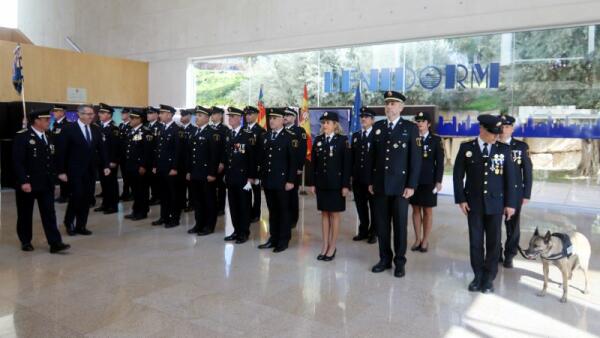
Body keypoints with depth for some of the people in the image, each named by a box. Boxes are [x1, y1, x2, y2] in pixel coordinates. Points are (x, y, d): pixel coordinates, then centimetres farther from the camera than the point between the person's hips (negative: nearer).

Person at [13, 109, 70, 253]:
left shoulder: (48, 137, 11)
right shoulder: (22, 136, -9)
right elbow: (17, 162, -15)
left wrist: (53, 177, 8)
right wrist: (23, 181, -21)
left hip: (46, 183, 5)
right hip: (27, 183, -5)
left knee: (49, 214, 0)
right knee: (25, 214, 9)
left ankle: (55, 243, -1)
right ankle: (25, 241, 25)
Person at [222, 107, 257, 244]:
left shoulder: (248, 135, -8)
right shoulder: (228, 136, 13)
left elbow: (252, 157, -10)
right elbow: (226, 156, 15)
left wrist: (251, 177, -13)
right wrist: (226, 173, 12)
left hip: (243, 177, -6)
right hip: (231, 177, 6)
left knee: (244, 205, 3)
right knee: (233, 205, 11)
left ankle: (244, 233, 12)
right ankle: (237, 231, 22)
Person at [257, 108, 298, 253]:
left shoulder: (290, 137, -7)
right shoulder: (266, 136, 12)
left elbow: (293, 161, -11)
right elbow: (263, 158, 13)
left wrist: (291, 180, -15)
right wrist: (261, 177, 9)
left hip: (282, 181, -6)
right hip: (268, 180, 6)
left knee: (283, 211, 4)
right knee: (272, 211, 12)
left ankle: (283, 241, 13)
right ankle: (273, 238, 21)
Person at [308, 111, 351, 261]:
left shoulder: (342, 140, -5)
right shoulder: (318, 140, 7)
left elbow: (347, 164, -8)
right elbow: (313, 163, 8)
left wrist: (345, 185, -13)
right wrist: (313, 183, 3)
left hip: (336, 183, -4)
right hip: (321, 183, 4)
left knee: (334, 214, 5)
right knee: (324, 213, 10)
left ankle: (333, 246, 14)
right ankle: (325, 245, 19)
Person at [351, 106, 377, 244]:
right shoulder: (355, 136, 14)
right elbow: (352, 156, 12)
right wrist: (351, 174, 7)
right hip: (358, 177, 5)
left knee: (374, 207, 6)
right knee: (361, 206, 11)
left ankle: (373, 233, 17)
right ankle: (363, 231, 24)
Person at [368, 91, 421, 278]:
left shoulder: (410, 128, -2)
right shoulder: (377, 127, 9)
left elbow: (415, 158, -6)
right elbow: (373, 155, 10)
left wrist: (411, 185, -11)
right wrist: (371, 181, 6)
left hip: (400, 184, -3)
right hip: (380, 184, 3)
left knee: (400, 224, 5)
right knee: (381, 224, 8)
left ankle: (400, 261, 17)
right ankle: (385, 258, 21)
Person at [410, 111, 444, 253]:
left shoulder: (436, 140, 2)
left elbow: (440, 162, -1)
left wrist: (438, 181, -8)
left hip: (429, 181, -1)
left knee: (428, 210, 6)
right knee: (416, 210, 8)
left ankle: (425, 240, 15)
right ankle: (417, 239, 18)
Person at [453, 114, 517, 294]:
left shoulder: (504, 149, 0)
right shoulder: (466, 148, -2)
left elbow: (509, 177, 2)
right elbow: (458, 175, 0)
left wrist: (510, 203, -1)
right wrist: (461, 199, -5)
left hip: (495, 203, 1)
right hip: (473, 203, 0)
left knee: (493, 241, 7)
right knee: (475, 241, 6)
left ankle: (489, 278, 20)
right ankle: (478, 276, 20)